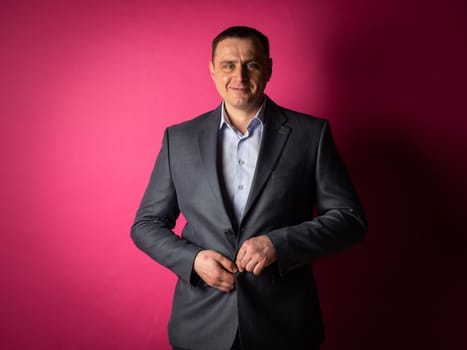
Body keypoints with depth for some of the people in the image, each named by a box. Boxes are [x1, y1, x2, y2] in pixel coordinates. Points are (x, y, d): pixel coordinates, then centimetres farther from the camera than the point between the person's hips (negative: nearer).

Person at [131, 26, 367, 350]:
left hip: (285, 324, -1)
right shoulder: (179, 138, 2)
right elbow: (146, 224, 6)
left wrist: (278, 244, -17)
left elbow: (350, 218, -3)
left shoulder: (311, 133, -3)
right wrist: (192, 259, -12)